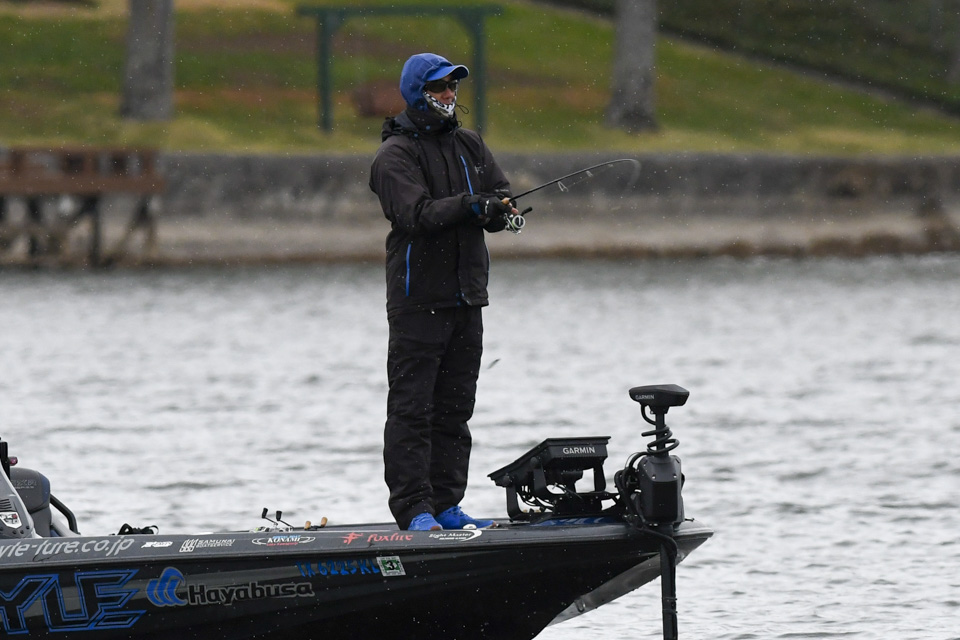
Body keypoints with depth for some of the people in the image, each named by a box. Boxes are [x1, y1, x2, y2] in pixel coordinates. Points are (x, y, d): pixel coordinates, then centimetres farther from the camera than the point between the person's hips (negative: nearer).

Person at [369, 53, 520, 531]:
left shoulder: (469, 146, 14)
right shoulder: (395, 155, -6)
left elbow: (500, 196, 8)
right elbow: (416, 213, -19)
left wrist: (498, 210, -15)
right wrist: (470, 206, -31)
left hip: (466, 297, 7)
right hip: (417, 299, -7)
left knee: (454, 409, 9)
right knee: (411, 408, -7)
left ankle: (446, 505, 14)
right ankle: (413, 509, -8)